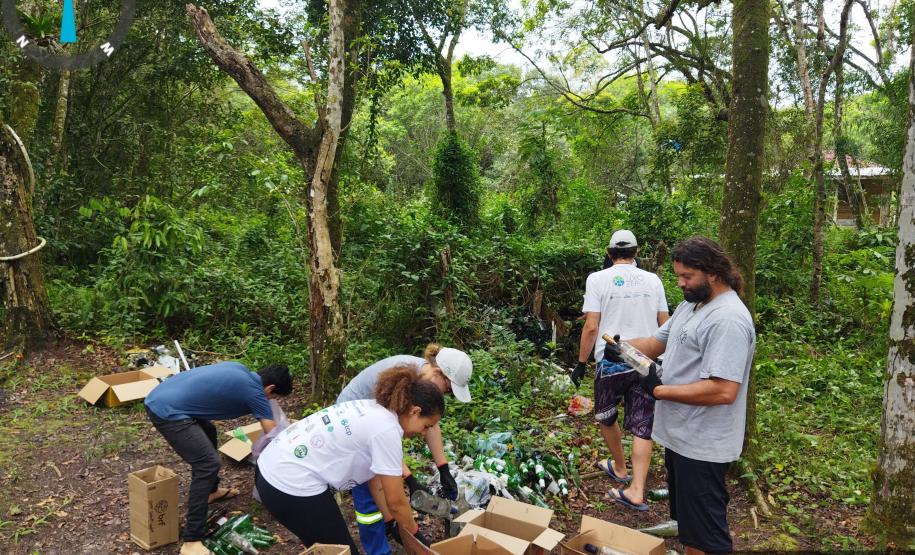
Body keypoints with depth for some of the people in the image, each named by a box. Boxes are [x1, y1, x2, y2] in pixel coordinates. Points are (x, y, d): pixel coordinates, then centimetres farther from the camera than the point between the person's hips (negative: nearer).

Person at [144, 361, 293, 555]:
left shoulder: (241, 369, 15)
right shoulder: (254, 392, -7)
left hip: (159, 398, 10)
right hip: (167, 411, -10)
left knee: (208, 432, 29)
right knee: (208, 464, -14)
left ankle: (211, 491, 44)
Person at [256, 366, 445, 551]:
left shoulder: (371, 409, 9)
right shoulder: (387, 429, -17)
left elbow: (375, 476, 16)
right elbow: (395, 502, -8)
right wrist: (415, 534, 8)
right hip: (292, 486, -9)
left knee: (325, 548, 24)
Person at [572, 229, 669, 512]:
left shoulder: (598, 279, -6)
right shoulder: (653, 280, 4)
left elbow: (591, 327, -11)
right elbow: (664, 324, 9)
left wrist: (581, 362, -1)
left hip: (611, 361, -3)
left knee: (606, 417, 21)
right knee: (642, 427, 6)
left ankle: (620, 468, 37)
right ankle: (636, 491, 2)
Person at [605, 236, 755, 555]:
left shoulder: (728, 319, -23)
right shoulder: (691, 304, 9)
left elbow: (723, 392, -30)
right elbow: (658, 342, 14)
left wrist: (658, 390, -22)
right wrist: (621, 349, -6)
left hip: (701, 446, -9)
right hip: (680, 436, 9)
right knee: (689, 526, 24)